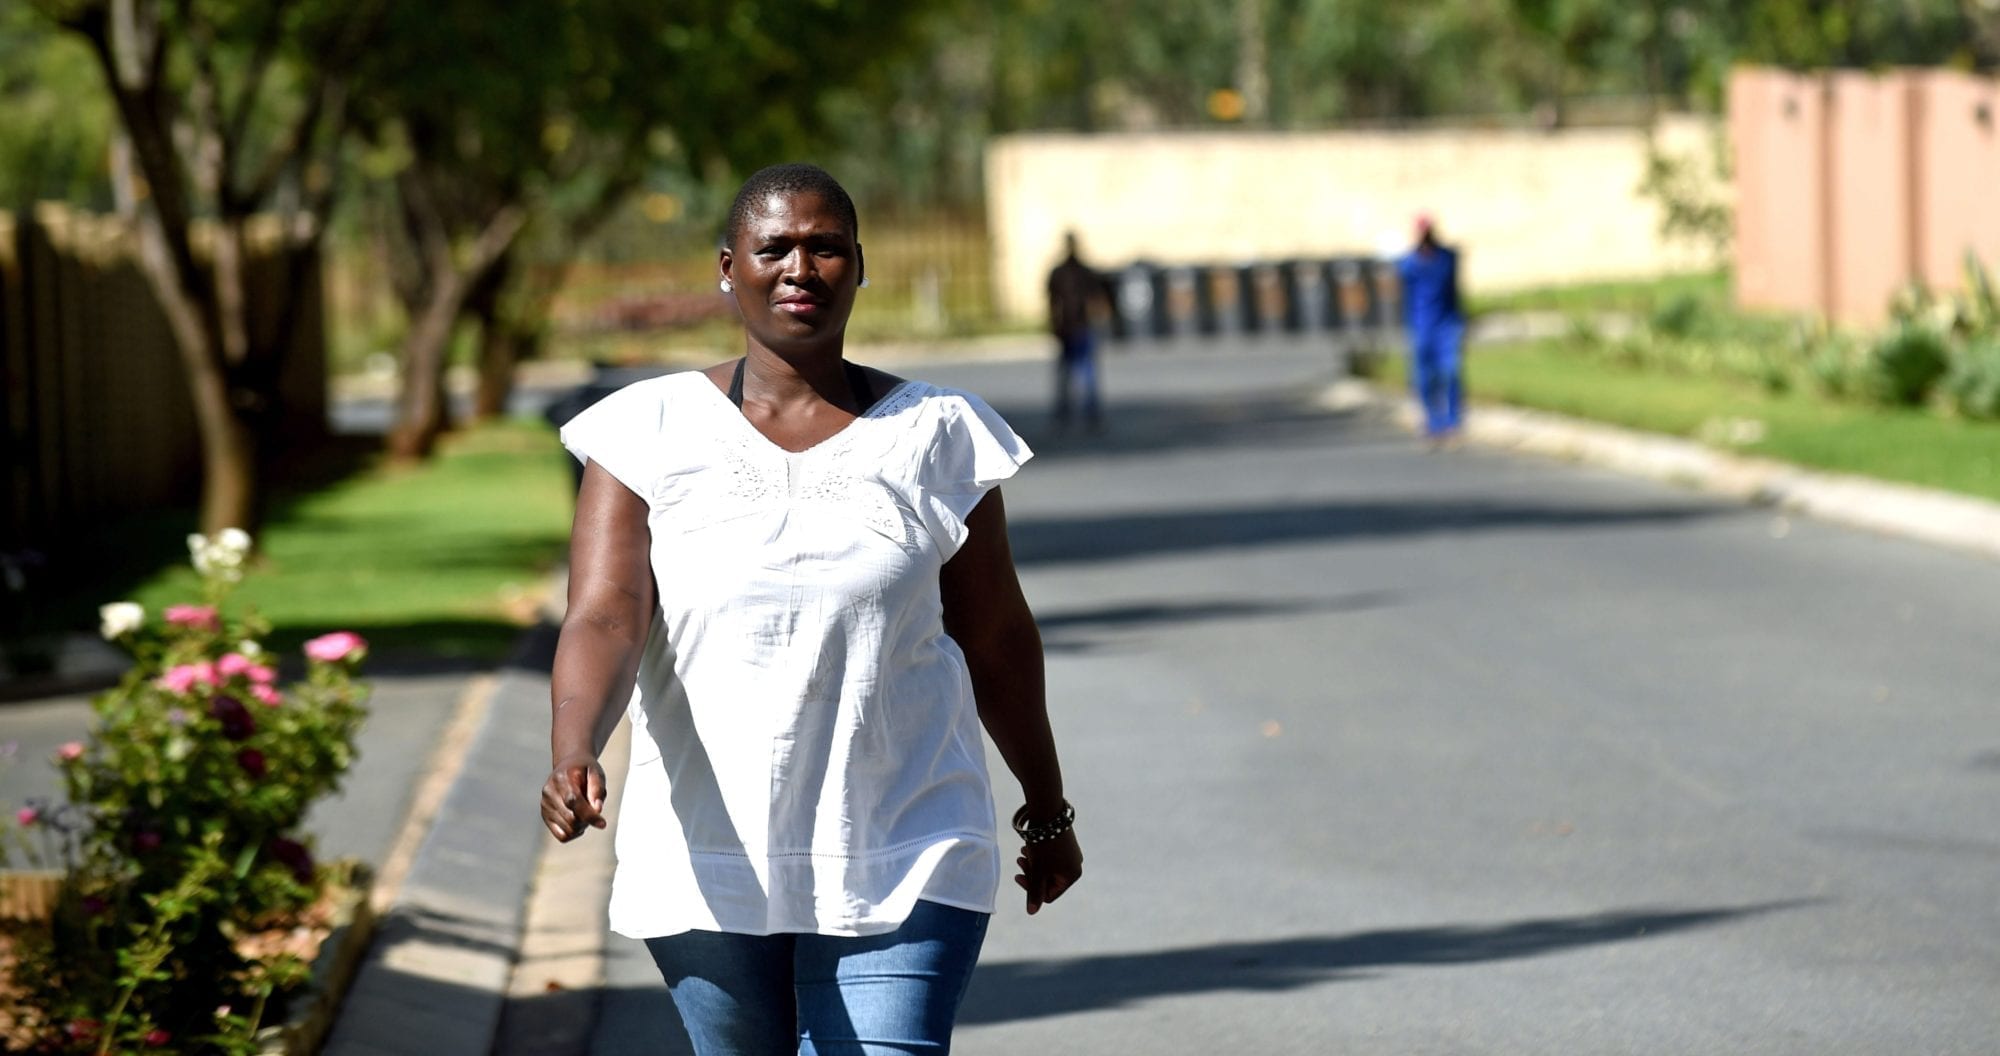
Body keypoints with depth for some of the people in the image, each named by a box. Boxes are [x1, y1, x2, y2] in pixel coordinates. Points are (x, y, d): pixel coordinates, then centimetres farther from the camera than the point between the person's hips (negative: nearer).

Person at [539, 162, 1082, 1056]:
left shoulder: (934, 436, 1)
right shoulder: (651, 435, -2)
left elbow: (997, 639, 11)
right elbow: (605, 620, -14)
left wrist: (1047, 810, 21)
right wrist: (573, 758, -33)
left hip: (900, 872, -1)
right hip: (711, 871, 1)